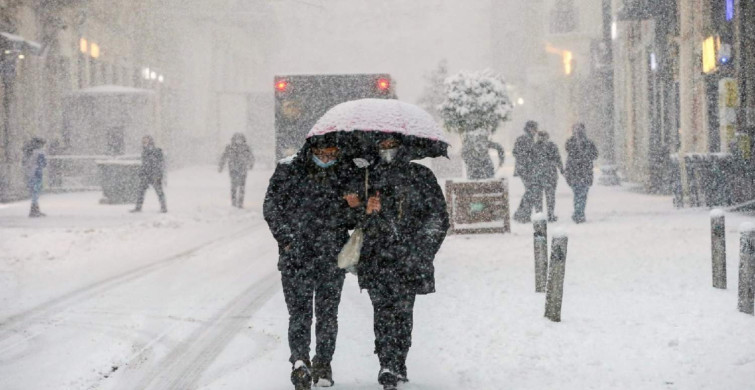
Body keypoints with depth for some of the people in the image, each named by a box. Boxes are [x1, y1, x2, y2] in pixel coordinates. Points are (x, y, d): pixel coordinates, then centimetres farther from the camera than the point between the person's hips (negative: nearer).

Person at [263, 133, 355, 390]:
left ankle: (323, 363, 16)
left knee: (328, 312, 6)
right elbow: (271, 207, 1)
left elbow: (354, 211, 16)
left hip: (332, 258, 2)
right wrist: (286, 239, -7)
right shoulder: (288, 170, -3)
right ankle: (300, 360, -15)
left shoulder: (346, 173, 3)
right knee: (299, 310, -9)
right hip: (296, 254, -2)